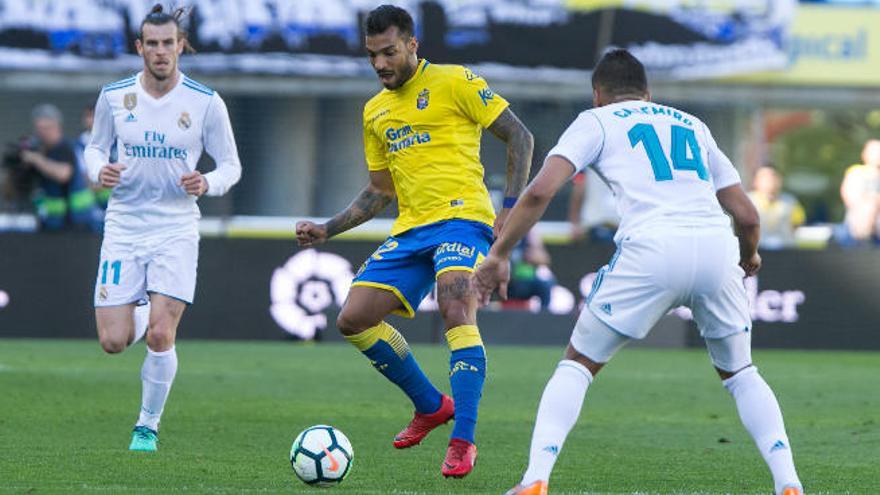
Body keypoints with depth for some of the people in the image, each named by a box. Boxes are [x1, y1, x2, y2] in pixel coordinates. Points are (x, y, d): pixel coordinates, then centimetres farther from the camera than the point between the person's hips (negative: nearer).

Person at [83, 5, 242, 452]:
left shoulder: (206, 103, -5)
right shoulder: (114, 96, 0)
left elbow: (231, 165, 3)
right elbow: (95, 147, 14)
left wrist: (208, 184, -19)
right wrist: (99, 171, -10)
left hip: (176, 229, -2)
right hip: (123, 226, 2)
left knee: (160, 337, -13)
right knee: (113, 342, -4)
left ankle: (148, 426, 7)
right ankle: (139, 312, 33)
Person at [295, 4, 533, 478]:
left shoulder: (454, 82, -2)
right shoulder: (375, 111, 18)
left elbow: (519, 137, -3)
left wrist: (510, 208, -12)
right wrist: (327, 229, 14)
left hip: (461, 217, -7)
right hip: (410, 229, 7)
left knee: (456, 307, -30)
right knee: (353, 319, -2)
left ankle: (463, 441, -29)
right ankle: (431, 405, 16)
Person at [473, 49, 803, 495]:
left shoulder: (596, 121, 20)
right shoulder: (692, 125, 30)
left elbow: (541, 191, 4)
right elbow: (747, 216, 27)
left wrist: (499, 254, 12)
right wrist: (749, 257, 48)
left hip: (651, 248, -3)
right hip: (716, 245, 3)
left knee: (578, 364, 14)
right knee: (739, 373, 23)